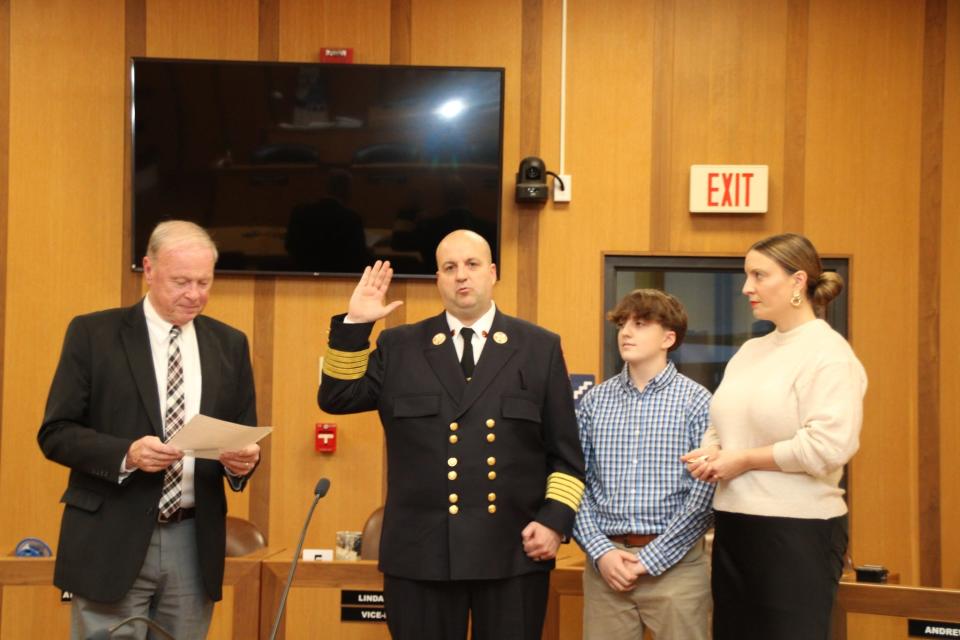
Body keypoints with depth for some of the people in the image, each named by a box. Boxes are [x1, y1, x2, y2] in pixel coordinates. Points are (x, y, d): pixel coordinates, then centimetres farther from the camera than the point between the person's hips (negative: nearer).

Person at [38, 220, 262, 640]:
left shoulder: (229, 344, 8)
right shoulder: (93, 334, -2)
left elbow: (245, 435, 11)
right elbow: (55, 432, -4)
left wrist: (243, 459, -12)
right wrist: (126, 453, -21)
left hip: (195, 543, 3)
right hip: (112, 540, -3)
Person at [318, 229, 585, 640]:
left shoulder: (540, 348, 6)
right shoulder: (399, 347, 9)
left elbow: (565, 452, 6)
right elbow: (336, 398, 3)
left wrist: (555, 521, -5)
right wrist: (355, 324, -5)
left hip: (514, 552, 0)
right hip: (420, 553, 1)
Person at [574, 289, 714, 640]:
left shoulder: (697, 401, -3)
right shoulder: (594, 401, 6)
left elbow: (704, 494, -7)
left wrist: (650, 560, -11)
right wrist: (601, 551, -8)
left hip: (675, 562, -2)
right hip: (605, 561, 2)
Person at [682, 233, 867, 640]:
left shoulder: (828, 353, -10)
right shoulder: (750, 351, 13)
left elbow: (828, 446, -21)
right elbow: (722, 423, 21)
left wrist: (743, 460, -14)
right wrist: (709, 454, -2)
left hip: (797, 530, -8)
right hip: (734, 525, 8)